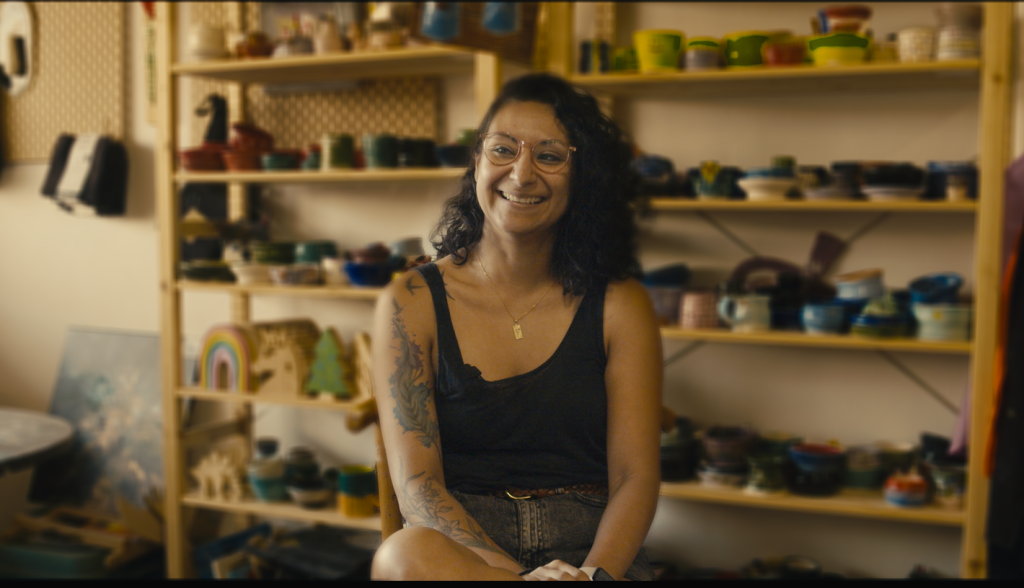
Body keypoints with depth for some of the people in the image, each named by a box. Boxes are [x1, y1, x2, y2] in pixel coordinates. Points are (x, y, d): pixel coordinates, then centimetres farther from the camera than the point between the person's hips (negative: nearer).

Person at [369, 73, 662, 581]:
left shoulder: (620, 305, 4)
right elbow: (416, 485, -6)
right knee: (404, 555, -35)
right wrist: (514, 573, -22)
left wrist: (594, 571, -20)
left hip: (588, 545, -1)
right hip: (458, 544, 2)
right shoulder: (411, 304, 2)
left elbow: (635, 476, 0)